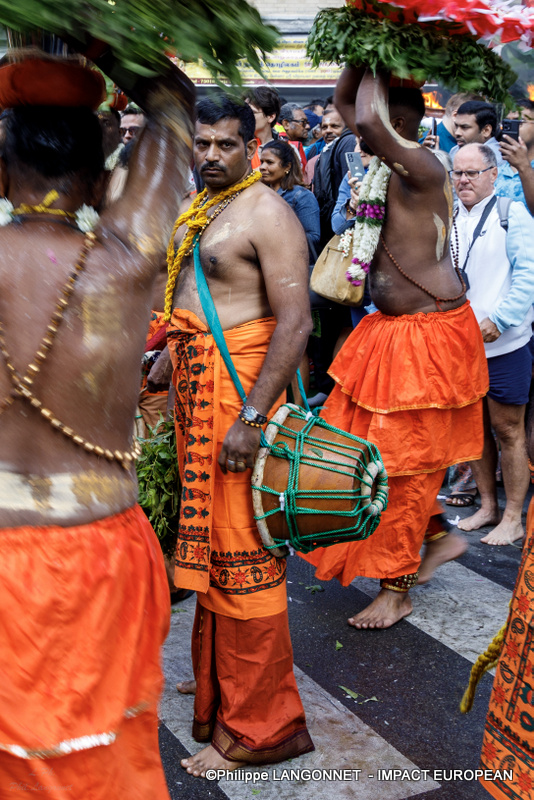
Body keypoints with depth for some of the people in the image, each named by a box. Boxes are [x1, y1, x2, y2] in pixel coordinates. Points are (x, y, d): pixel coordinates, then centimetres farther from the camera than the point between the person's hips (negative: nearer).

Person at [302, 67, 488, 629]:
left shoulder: (421, 166, -19)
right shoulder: (391, 160, 7)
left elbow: (367, 122, -37)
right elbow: (343, 103, 18)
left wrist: (376, 71, -19)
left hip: (428, 334, -9)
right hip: (388, 328, 10)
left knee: (402, 458, 0)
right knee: (366, 444, 16)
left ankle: (396, 590, 15)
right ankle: (439, 535, 33)